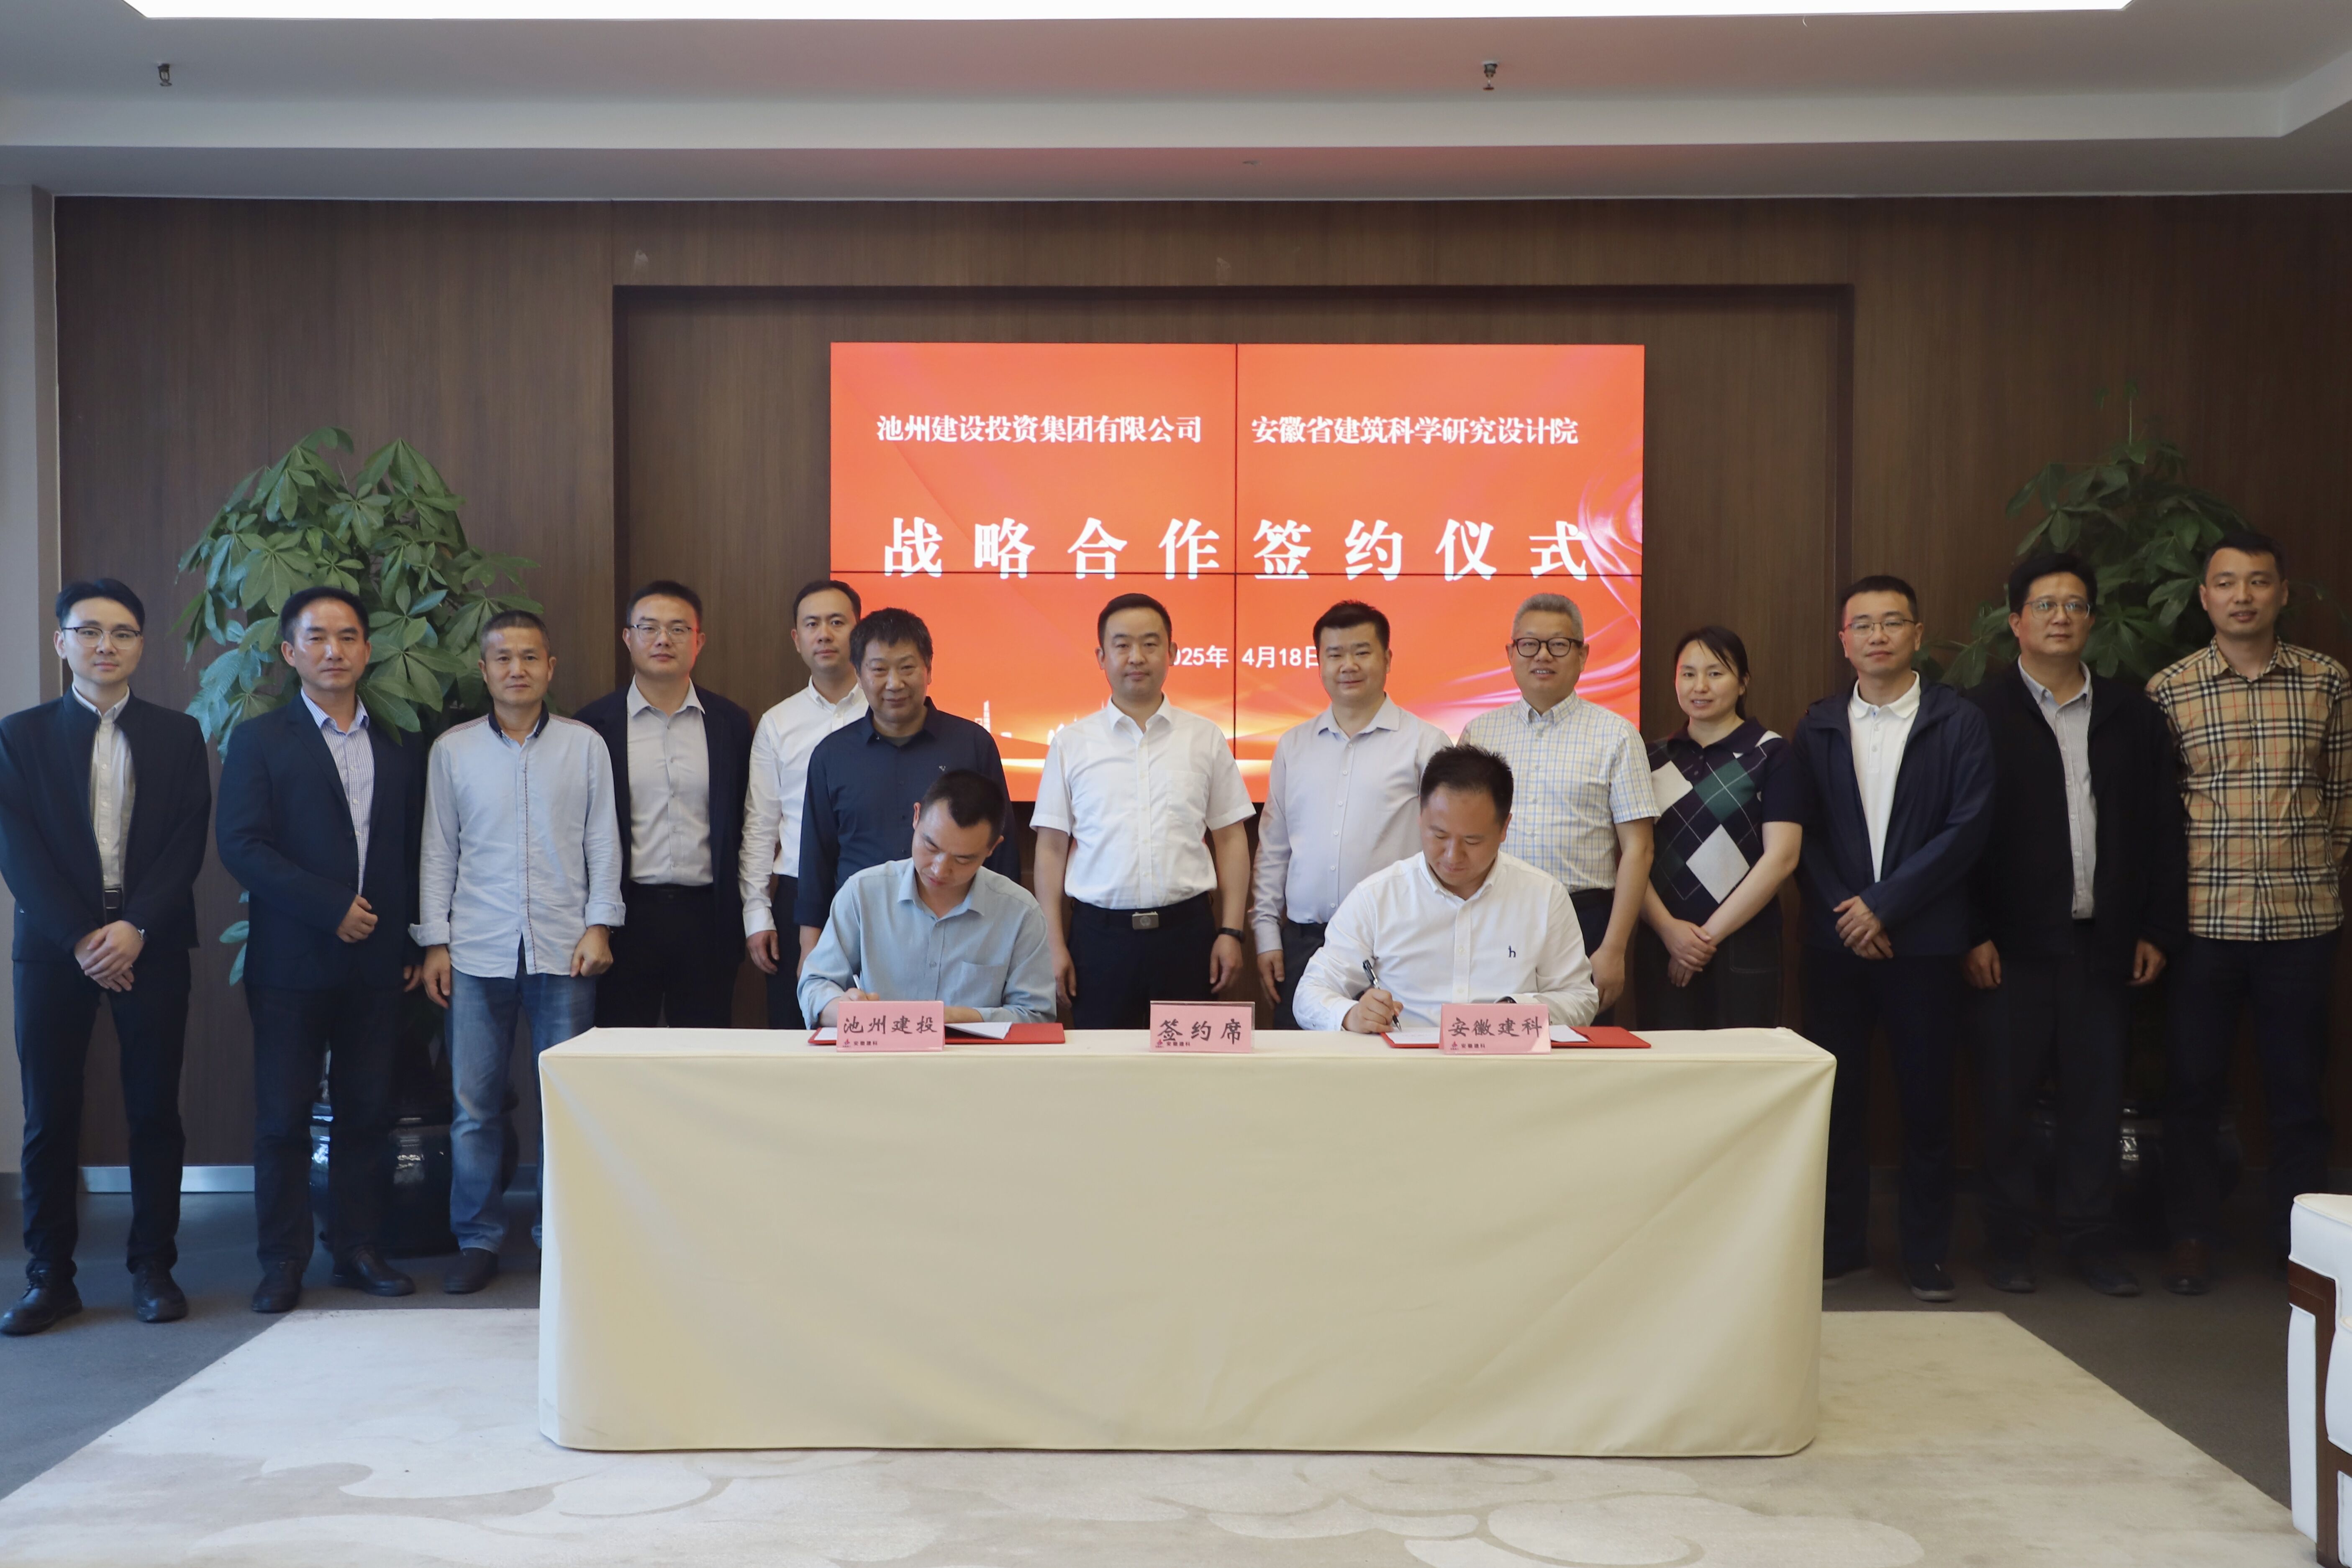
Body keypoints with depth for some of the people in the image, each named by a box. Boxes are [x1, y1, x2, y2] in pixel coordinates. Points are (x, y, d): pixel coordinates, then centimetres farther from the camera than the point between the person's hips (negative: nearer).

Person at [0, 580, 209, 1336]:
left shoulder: (177, 735, 8)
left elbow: (188, 844, 0)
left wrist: (136, 928, -13)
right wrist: (81, 937, -12)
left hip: (151, 944, 0)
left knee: (155, 1110, 3)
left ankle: (153, 1267, 12)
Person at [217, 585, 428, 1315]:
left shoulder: (400, 747, 12)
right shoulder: (259, 741, 1)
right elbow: (242, 846, -8)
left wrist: (417, 942, 5)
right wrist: (330, 908, -15)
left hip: (378, 961, 3)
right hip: (292, 960, -3)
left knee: (367, 1114, 6)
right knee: (283, 1117, 2)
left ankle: (360, 1250, 16)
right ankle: (283, 1262, 11)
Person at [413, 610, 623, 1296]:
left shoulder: (585, 745, 7)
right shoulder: (453, 749, 8)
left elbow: (603, 841, 7)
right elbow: (438, 850, 10)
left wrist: (599, 925, -1)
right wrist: (434, 942, 5)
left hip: (564, 949, 0)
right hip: (477, 950, 1)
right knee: (474, 1104, 1)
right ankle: (478, 1240, 12)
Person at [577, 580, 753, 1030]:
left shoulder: (731, 723, 6)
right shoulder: (596, 723, 2)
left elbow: (741, 827, 9)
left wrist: (738, 921, 4)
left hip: (705, 918, 1)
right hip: (628, 914, -1)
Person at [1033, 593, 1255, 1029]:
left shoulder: (1206, 739, 7)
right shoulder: (1072, 743, 5)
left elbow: (1231, 840, 8)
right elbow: (1052, 848, 5)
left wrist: (1231, 931, 1)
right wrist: (1053, 944, 1)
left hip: (1186, 930, 0)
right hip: (1099, 932, 0)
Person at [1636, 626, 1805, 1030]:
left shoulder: (1771, 754, 0)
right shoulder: (1654, 759, 11)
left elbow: (1781, 857, -7)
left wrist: (1710, 934, -9)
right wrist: (1667, 928, -10)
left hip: (1743, 946, -3)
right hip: (1662, 946, 3)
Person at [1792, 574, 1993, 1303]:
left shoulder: (1958, 722, 1)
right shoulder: (1818, 726, 9)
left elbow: (1968, 827, -7)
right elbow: (1803, 833, 5)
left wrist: (1884, 904, -12)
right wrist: (1842, 912, -8)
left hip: (1923, 940, -2)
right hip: (1836, 937, 2)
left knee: (1927, 1099, 4)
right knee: (1837, 1096, 6)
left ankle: (1926, 1252, 15)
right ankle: (1839, 1243, 18)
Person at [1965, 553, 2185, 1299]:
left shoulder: (2133, 714, 10)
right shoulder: (1981, 715, -2)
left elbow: (2162, 826, 10)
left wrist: (2158, 930, 4)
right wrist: (1972, 935, -10)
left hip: (2105, 942, 3)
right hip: (2015, 943, -3)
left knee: (2097, 1098, 8)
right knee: (2006, 1098, 4)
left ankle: (2092, 1243, 19)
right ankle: (2009, 1245, 15)